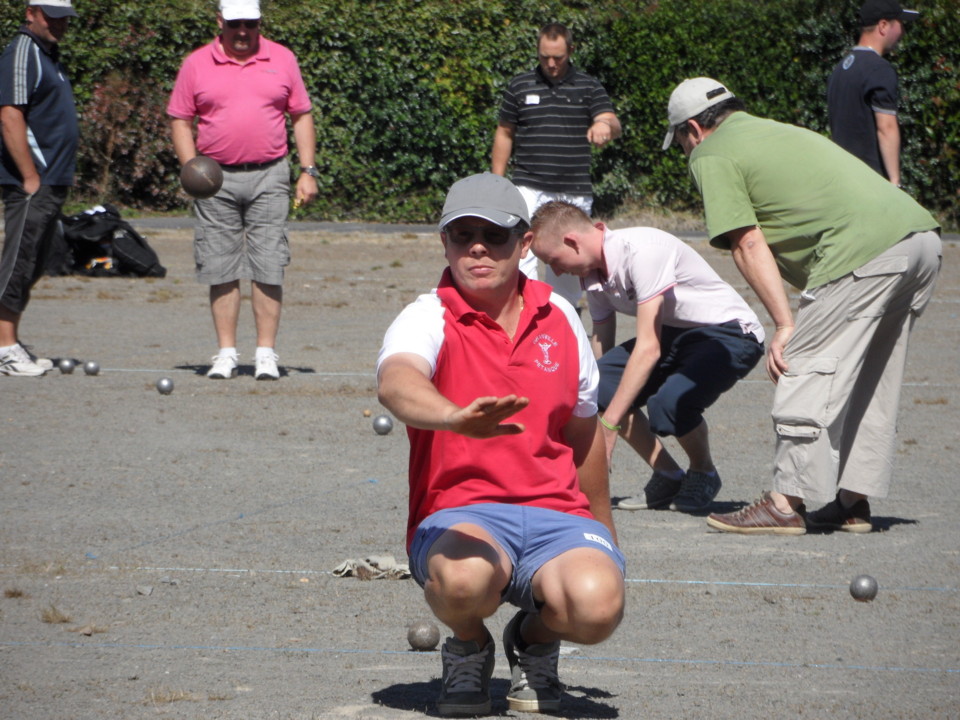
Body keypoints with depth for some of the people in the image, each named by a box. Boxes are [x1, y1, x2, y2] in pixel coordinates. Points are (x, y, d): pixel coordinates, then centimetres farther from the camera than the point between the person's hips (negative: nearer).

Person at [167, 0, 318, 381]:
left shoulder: (283, 60, 8)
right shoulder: (196, 64, 5)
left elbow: (301, 116, 11)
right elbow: (179, 120, 8)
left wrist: (308, 171, 3)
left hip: (269, 177, 0)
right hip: (216, 180, 0)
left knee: (268, 268, -4)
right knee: (221, 270, 1)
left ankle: (266, 354, 0)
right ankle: (226, 353, 8)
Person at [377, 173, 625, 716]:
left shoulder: (560, 317, 11)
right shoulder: (429, 319, -5)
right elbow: (396, 383, -30)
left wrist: (603, 529, 34)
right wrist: (456, 417, -53)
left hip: (556, 513, 3)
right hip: (461, 517, -3)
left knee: (597, 604, -30)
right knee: (464, 577, -40)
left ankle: (536, 640, 10)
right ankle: (469, 651, 0)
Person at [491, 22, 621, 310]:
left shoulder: (589, 88, 6)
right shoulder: (519, 87, 7)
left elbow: (614, 124, -7)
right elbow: (504, 134, 14)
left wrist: (605, 125, -33)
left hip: (575, 193, 1)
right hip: (529, 189, -1)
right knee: (522, 256, -16)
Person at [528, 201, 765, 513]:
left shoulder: (641, 250, -26)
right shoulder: (594, 272, 0)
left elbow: (648, 347, -28)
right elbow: (600, 349, 10)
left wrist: (608, 424, -27)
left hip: (731, 334, -8)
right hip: (677, 334, 8)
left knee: (670, 401, -35)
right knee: (602, 385, -17)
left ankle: (703, 473, -3)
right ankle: (667, 476, -1)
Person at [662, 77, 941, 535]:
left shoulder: (712, 157, 6)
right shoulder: (776, 131, 32)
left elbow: (748, 245, -3)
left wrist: (784, 325, -6)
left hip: (865, 251, -9)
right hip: (922, 233, 9)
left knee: (805, 369, -4)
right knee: (870, 376, 17)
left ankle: (786, 504, -5)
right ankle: (853, 502, 20)